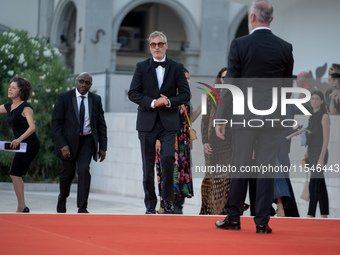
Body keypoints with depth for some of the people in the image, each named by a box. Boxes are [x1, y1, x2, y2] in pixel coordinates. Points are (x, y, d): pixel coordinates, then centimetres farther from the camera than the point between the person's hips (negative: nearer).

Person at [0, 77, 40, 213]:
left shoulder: (25, 107, -13)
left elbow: (32, 127, -24)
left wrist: (19, 139, -36)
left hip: (29, 143, -9)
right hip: (22, 144, 9)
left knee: (15, 173, -12)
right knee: (15, 175, 10)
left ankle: (21, 207, -10)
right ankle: (22, 207, 16)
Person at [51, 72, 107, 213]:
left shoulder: (96, 100, 5)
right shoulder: (63, 98, -3)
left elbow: (101, 124, 9)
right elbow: (56, 123, -6)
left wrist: (102, 147, 1)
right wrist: (62, 145, -15)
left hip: (87, 141, 1)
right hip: (69, 141, -1)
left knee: (84, 170, -17)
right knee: (67, 174, 5)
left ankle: (82, 207, -13)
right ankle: (62, 197, 37)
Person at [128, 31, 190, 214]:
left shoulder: (176, 68, 7)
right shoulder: (142, 67, 6)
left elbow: (185, 94, 6)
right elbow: (132, 93, 1)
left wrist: (169, 101, -11)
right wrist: (152, 102, -12)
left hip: (168, 122, -1)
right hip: (147, 122, 1)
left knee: (167, 158, -17)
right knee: (148, 165, 3)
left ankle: (167, 199, -1)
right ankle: (150, 204, 11)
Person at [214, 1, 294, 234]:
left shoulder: (239, 45, -5)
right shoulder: (285, 48, 3)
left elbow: (230, 84, -7)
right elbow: (287, 86, 8)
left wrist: (220, 117, -3)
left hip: (245, 114, -1)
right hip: (273, 117, 1)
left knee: (240, 167, 6)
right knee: (267, 167, 3)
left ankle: (233, 218, 13)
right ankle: (262, 222, 4)